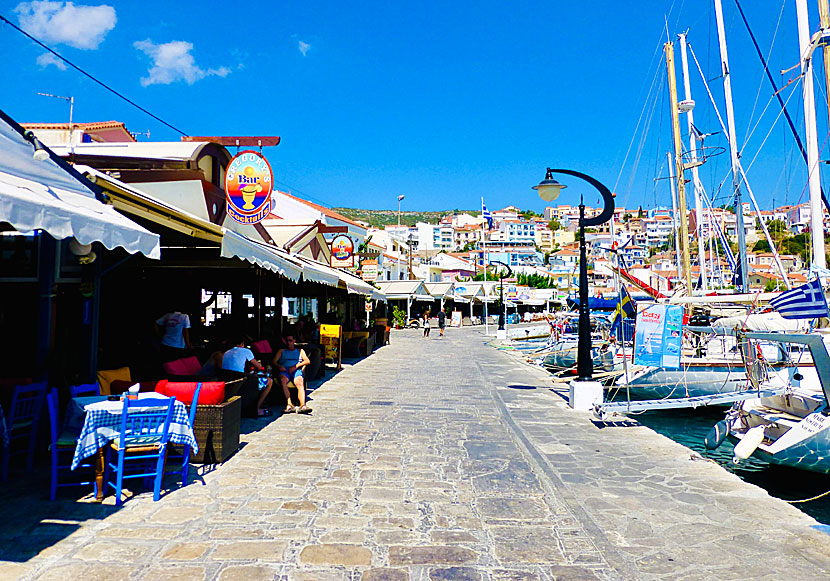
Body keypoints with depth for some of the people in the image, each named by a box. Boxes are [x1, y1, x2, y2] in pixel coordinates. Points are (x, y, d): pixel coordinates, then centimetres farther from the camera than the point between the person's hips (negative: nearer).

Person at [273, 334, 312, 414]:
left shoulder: (300, 351, 29)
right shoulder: (281, 351, 31)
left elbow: (307, 361, 13)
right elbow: (274, 361, 17)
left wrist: (296, 366, -4)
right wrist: (279, 366, -7)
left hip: (296, 370, 0)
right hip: (284, 370, 0)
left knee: (300, 383, -35)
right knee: (283, 380, -38)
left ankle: (302, 405, -53)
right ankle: (289, 405, -47)